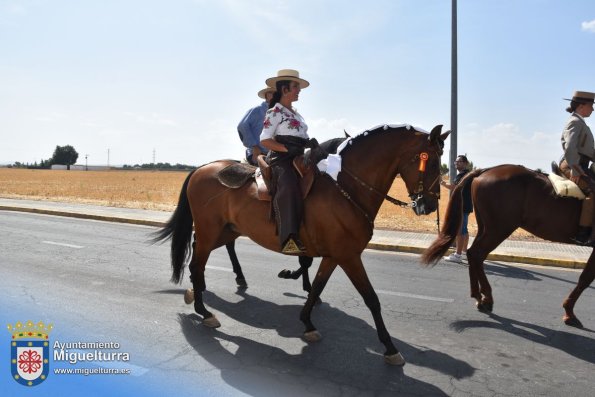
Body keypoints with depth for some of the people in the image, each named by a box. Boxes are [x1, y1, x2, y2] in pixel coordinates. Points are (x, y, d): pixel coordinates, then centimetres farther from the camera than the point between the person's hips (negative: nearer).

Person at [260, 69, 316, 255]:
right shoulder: (275, 112, 2)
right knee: (289, 186, -35)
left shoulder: (296, 114, 26)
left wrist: (309, 142, 7)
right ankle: (289, 239, -43)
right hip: (281, 158, -9)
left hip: (299, 158, 9)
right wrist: (288, 149, -18)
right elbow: (264, 140, -6)